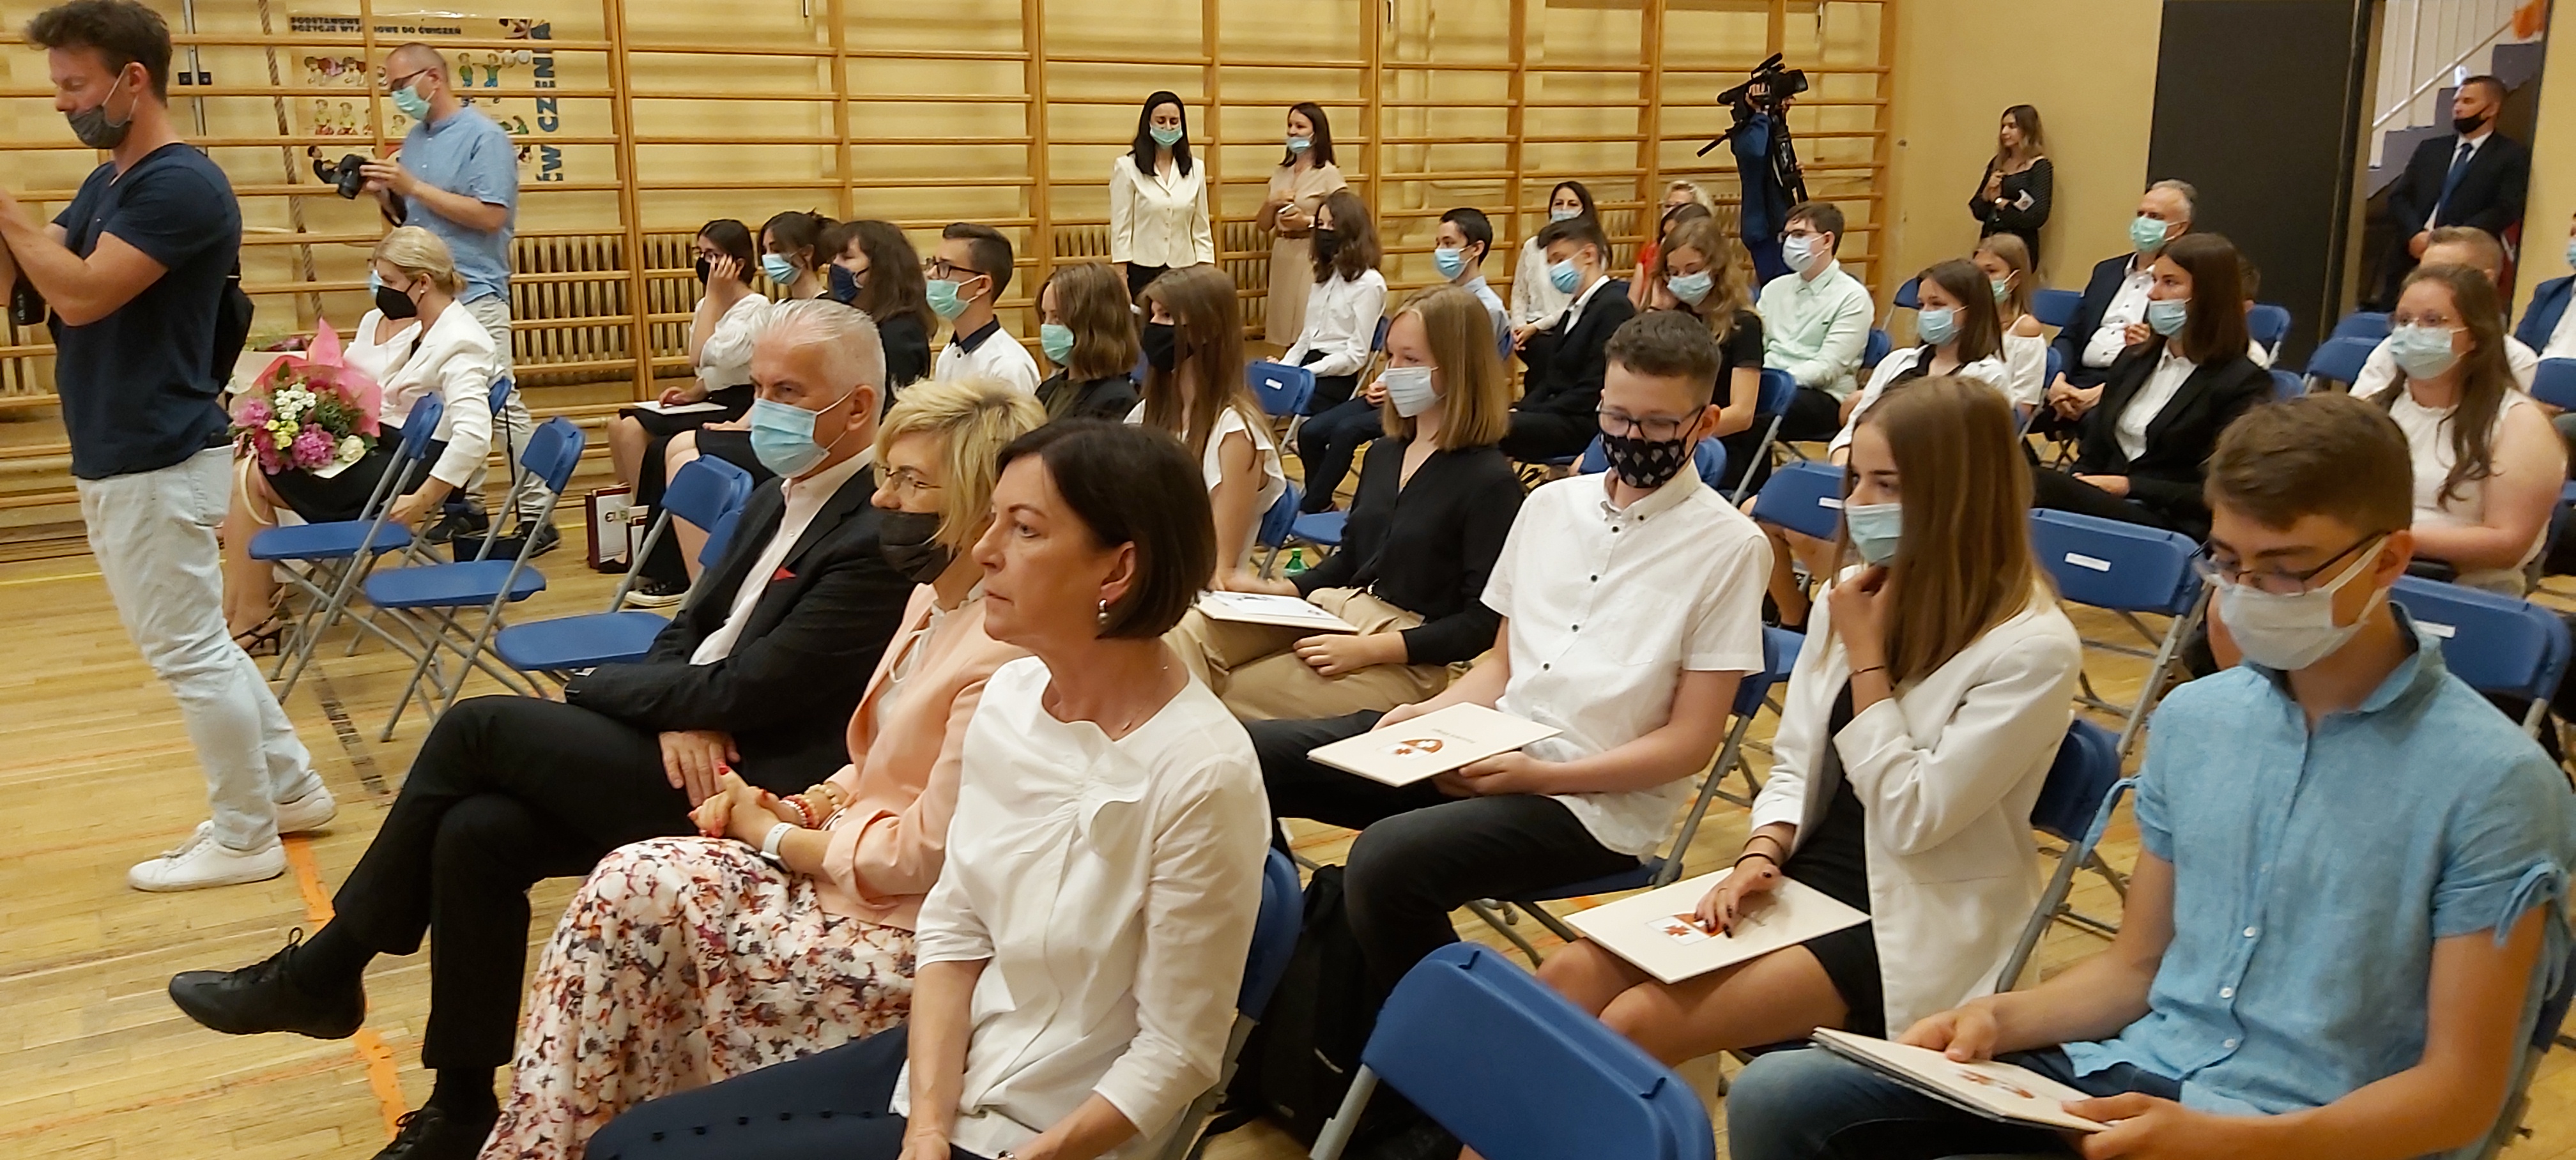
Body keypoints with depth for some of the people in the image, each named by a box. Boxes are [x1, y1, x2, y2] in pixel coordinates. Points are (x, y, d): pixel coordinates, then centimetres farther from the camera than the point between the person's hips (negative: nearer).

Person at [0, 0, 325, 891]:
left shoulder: (181, 185, -18)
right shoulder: (106, 182, 13)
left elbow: (81, 294, -25)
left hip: (158, 463, -10)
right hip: (117, 457, 10)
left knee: (190, 652, 0)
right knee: (192, 644, 17)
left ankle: (245, 839, 12)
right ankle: (290, 788, 28)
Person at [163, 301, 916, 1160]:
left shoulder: (881, 536, -19)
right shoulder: (780, 500, 12)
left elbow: (744, 689, -20)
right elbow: (688, 632, 14)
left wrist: (598, 688, -5)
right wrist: (676, 713, -10)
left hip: (740, 788, -8)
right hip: (690, 749, 8)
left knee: (479, 726, -12)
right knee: (475, 832, -12)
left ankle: (324, 973, 5)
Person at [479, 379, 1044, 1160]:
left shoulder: (1003, 655, -25)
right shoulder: (934, 601, 6)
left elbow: (926, 855, -22)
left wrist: (776, 837, -8)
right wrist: (806, 807, -2)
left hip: (906, 933, -9)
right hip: (842, 869, 9)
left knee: (635, 893, -12)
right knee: (630, 885, -7)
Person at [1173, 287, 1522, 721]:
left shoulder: (1489, 482, -10)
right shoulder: (1382, 454, 14)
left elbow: (1484, 623, -14)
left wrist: (1369, 649, -19)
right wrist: (1275, 589, 6)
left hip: (1406, 658, -7)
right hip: (1332, 612, 7)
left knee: (1226, 698, -21)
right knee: (1190, 631, -18)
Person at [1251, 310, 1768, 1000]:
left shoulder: (1730, 547, -5)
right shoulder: (1550, 504, 12)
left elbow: (1690, 742, -7)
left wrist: (1540, 774, -17)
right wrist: (1435, 711, -3)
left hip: (1592, 800, -6)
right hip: (1483, 747, 6)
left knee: (1388, 860, -33)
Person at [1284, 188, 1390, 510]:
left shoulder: (1369, 283, -6)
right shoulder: (1325, 275, 20)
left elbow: (1356, 355, -11)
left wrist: (1307, 372, -18)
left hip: (1335, 379, -7)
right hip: (1310, 368, 7)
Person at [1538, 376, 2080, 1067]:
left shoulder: (2032, 648, -14)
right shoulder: (1855, 597, 6)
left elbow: (1912, 818, -18)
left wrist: (1866, 655, -15)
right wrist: (1759, 857, -8)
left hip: (1911, 930, -6)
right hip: (1799, 882, 7)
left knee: (1636, 1024, -23)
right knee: (1566, 982, -14)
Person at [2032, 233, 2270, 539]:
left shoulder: (2243, 383, -1)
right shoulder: (2135, 359, 20)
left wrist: (2129, 486, -14)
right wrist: (2077, 486, -5)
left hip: (2170, 523, -7)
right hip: (2102, 502, 7)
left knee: (2042, 488, -37)